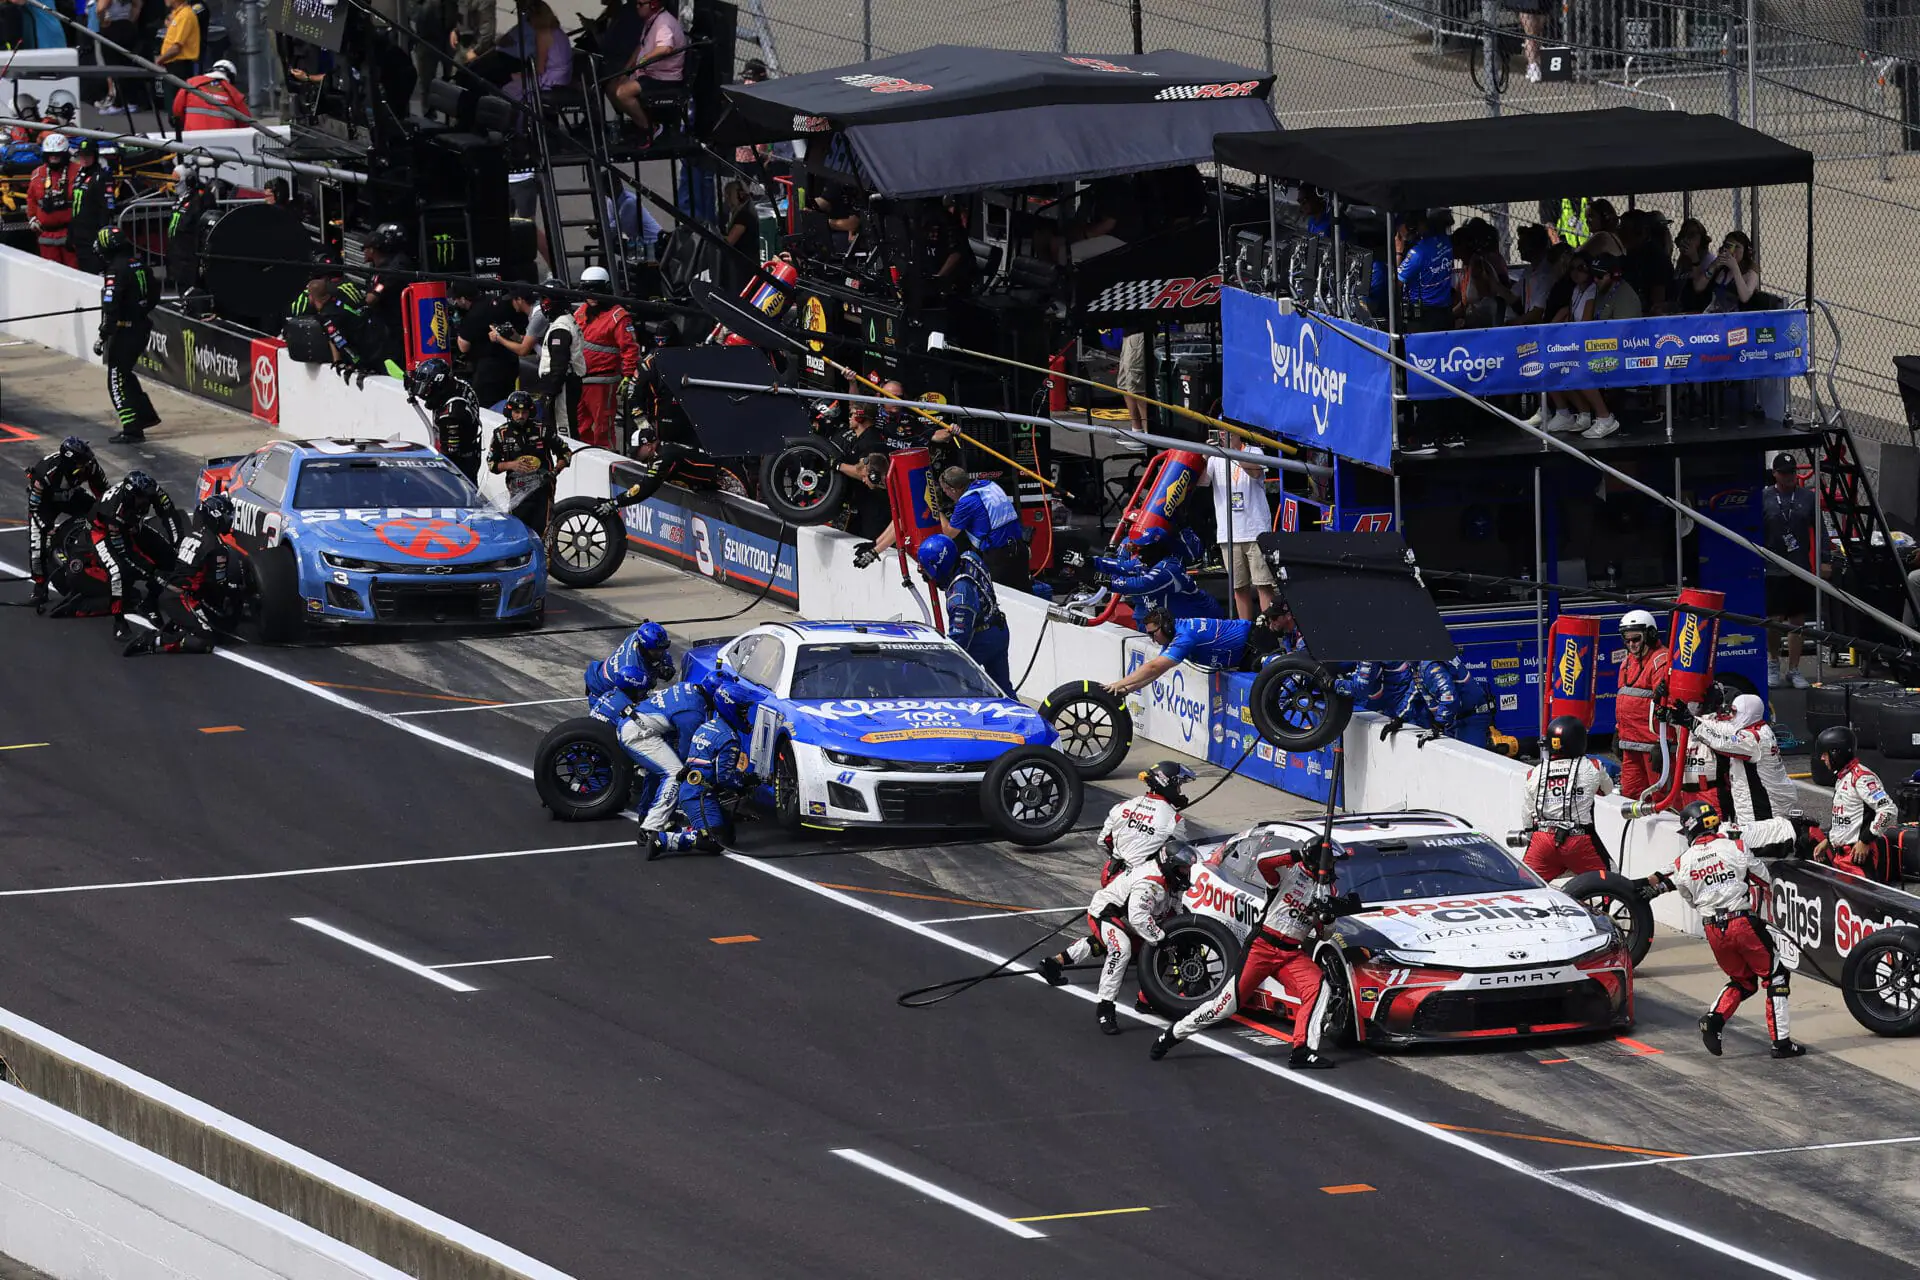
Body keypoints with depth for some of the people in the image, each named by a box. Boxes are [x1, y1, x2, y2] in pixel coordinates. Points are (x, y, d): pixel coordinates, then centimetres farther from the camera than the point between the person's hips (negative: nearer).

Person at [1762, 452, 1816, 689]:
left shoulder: (1807, 498, 7)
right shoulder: (1763, 499, 2)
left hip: (1801, 571, 2)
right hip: (1773, 571, -2)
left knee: (1798, 622, 4)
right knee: (1774, 621, -2)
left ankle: (1793, 670, 12)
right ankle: (1773, 663, 20)